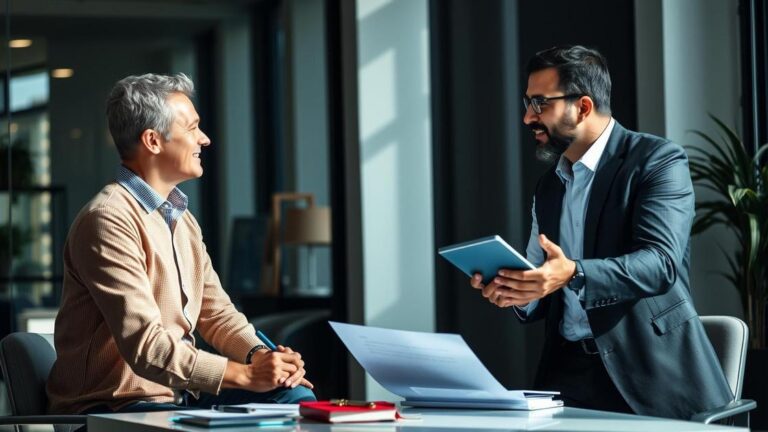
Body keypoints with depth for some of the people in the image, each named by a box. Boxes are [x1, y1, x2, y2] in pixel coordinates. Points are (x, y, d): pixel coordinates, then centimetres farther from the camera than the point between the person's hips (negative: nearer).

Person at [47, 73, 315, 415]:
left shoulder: (182, 219, 16)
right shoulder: (109, 221, -16)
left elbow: (215, 312, 16)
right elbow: (145, 347, -24)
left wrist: (260, 354, -6)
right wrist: (246, 374, -26)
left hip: (178, 394, 9)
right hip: (111, 408, -9)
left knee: (296, 397, -9)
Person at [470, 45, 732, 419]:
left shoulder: (659, 160, -4)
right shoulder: (549, 186, 17)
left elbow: (660, 262, -18)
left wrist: (573, 274, -33)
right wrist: (515, 292, -7)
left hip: (651, 374, -5)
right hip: (570, 374, 5)